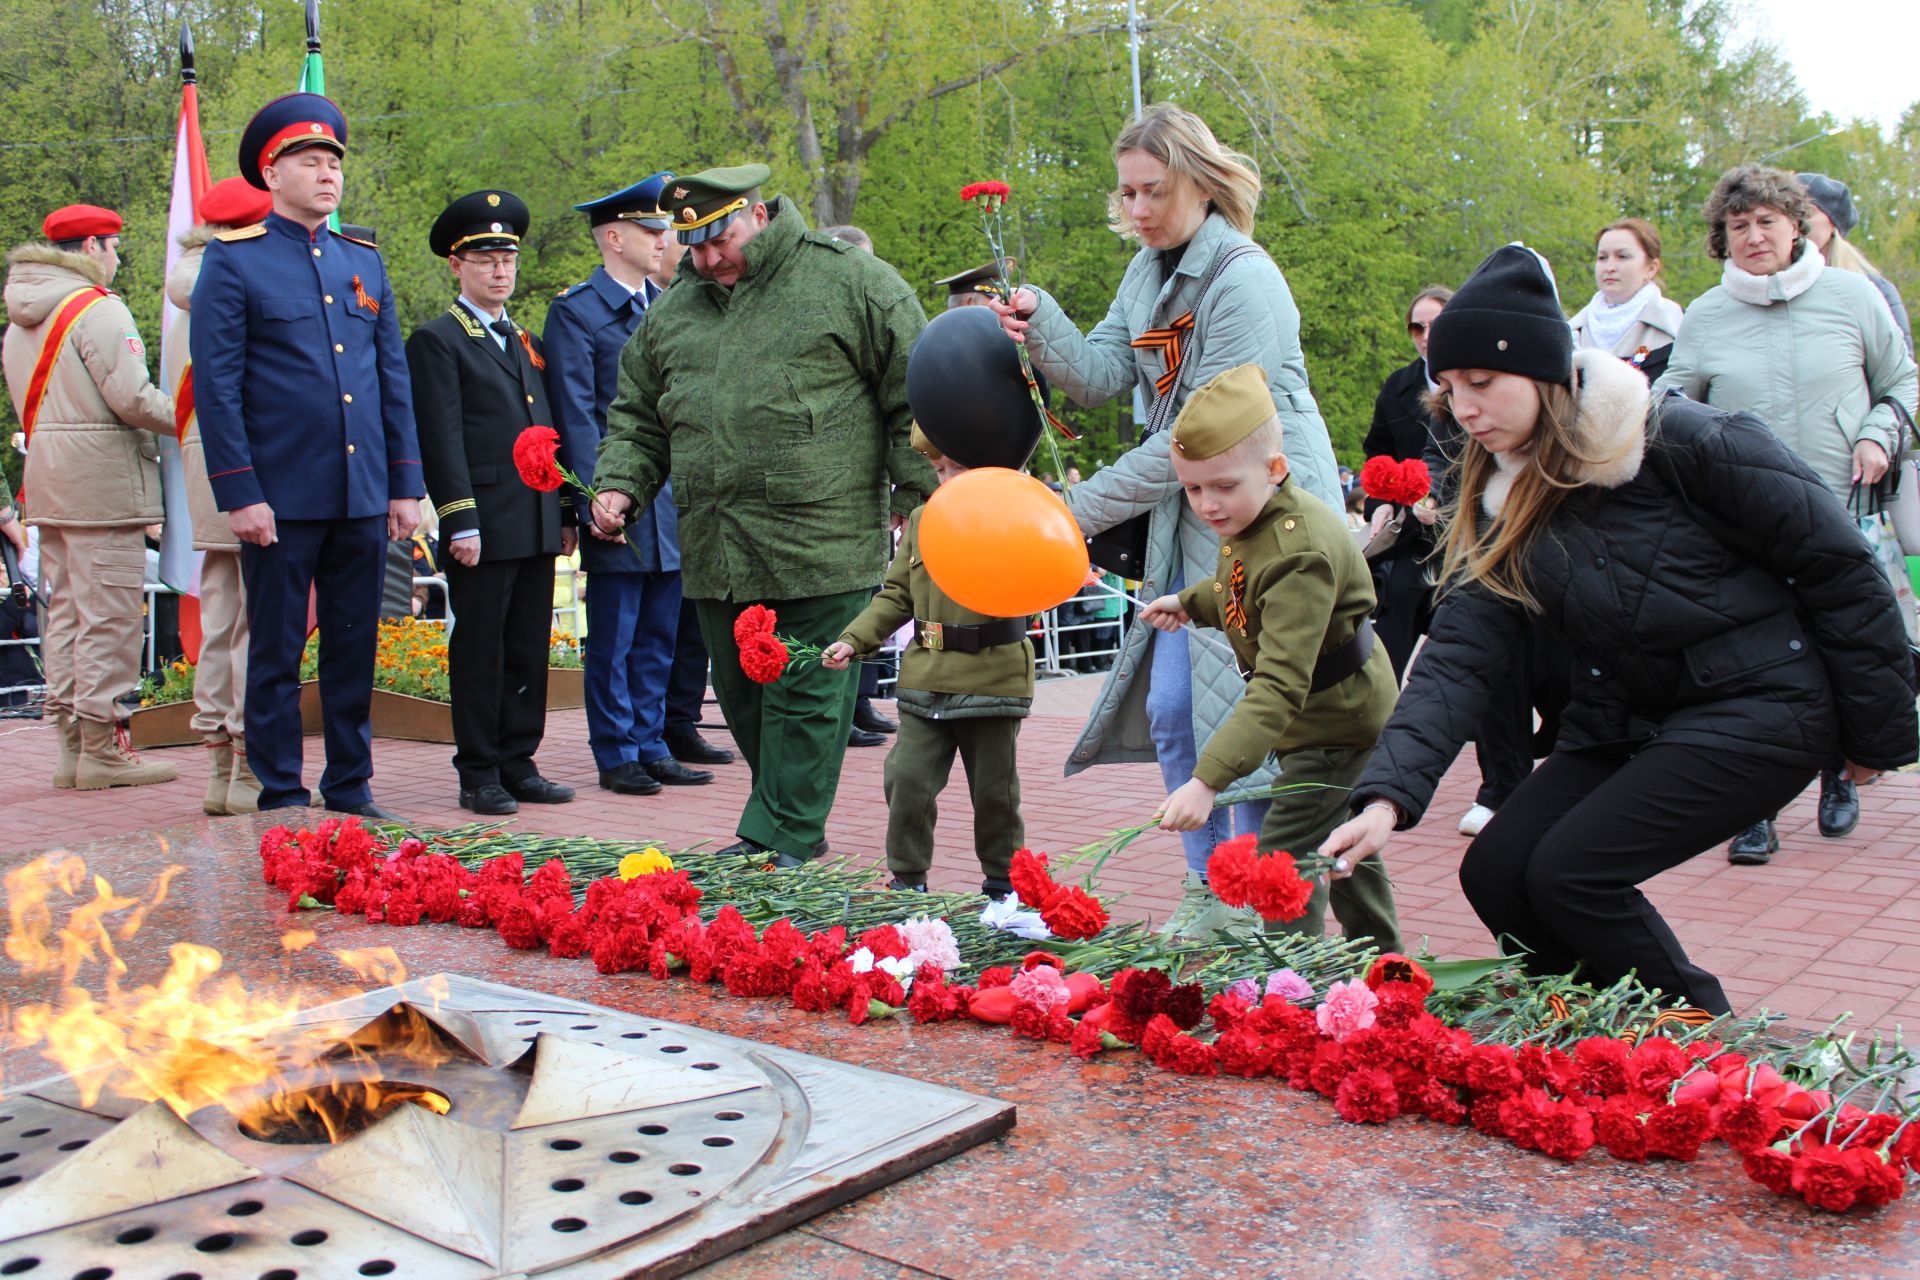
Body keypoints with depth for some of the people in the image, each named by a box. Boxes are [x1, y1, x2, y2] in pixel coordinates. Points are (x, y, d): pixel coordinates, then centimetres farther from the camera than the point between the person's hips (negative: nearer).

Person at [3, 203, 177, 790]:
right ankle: (101, 748, -2)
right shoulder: (98, 309, -11)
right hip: (102, 476, -9)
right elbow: (132, 399, -17)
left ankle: (71, 741, 17)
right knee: (109, 614, -5)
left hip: (47, 476, 9)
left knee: (64, 608, 12)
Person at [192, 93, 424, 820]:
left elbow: (394, 379, 14)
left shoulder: (364, 261, 14)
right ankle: (282, 799, 13)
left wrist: (405, 485, 8)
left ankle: (351, 789, 20)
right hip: (282, 498, -5)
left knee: (355, 649, 10)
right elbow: (216, 387, -6)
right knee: (276, 653, 3)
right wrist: (239, 494, -12)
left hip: (363, 496, 5)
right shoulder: (233, 261, -1)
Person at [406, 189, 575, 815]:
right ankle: (479, 776, 7)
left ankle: (519, 765, 17)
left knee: (529, 651, 9)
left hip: (537, 525, 7)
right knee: (480, 653, -1)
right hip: (483, 528, -7)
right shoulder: (436, 341, -1)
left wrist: (563, 513, 16)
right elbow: (441, 440, -9)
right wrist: (461, 521, -15)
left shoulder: (525, 340, 20)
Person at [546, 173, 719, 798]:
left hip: (674, 505, 6)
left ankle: (651, 747, 20)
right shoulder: (575, 312, -4)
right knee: (613, 642, 1)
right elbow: (576, 416, -9)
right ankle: (617, 755, 11)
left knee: (659, 639, 11)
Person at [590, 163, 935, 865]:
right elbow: (637, 414, 23)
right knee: (742, 695, 12)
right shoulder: (674, 309, 17)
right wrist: (620, 486, 6)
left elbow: (916, 393, -2)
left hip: (820, 543, -6)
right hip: (715, 554, 6)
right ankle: (793, 827, 27)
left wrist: (916, 498, -5)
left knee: (806, 695, -4)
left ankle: (781, 841, 4)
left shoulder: (850, 280, -1)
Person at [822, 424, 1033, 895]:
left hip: (992, 677, -4)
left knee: (994, 788, 9)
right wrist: (854, 640, 6)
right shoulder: (922, 521, 11)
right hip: (925, 678, 4)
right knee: (907, 780, 1)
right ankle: (907, 878, 17)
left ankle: (1002, 880, 27)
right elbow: (897, 595, 16)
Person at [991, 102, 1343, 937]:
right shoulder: (1149, 271, 11)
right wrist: (1041, 327, -12)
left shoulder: (1244, 281, -18)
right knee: (1169, 708, 7)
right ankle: (1206, 889, 20)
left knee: (1247, 716, -6)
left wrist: (1087, 506, -18)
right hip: (1191, 516, 8)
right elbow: (1104, 377, 6)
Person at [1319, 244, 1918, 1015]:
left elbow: (1838, 567, -11)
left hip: (1760, 705, -6)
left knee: (1571, 872, -18)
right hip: (1624, 717, 7)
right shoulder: (1500, 509, -1)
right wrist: (1387, 795, -25)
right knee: (1495, 872, -5)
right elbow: (1457, 658, -11)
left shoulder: (1683, 443, -19)